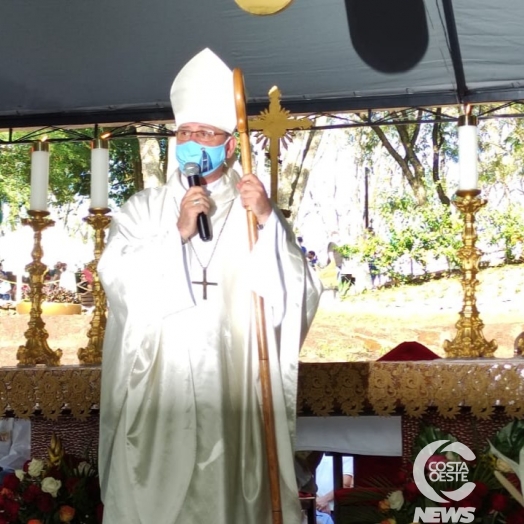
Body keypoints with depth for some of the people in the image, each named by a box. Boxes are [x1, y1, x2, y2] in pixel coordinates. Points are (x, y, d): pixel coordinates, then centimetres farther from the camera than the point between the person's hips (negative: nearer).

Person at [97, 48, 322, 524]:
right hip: (159, 391, 1)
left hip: (235, 389, -1)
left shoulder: (256, 209, 7)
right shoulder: (144, 208, 10)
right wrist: (177, 232, -13)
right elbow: (117, 278, -4)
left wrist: (267, 220, -14)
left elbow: (301, 293, -3)